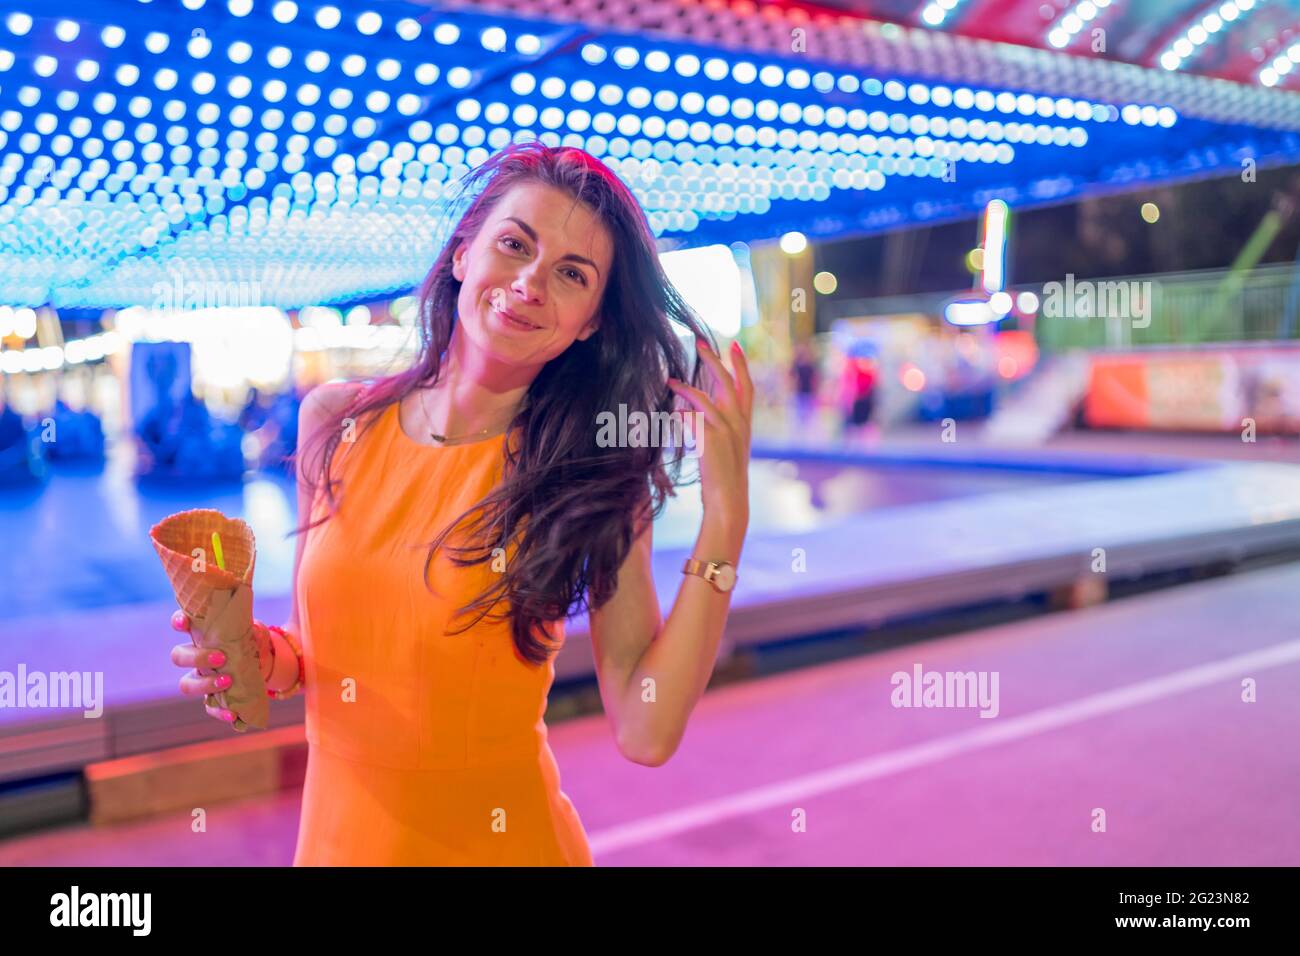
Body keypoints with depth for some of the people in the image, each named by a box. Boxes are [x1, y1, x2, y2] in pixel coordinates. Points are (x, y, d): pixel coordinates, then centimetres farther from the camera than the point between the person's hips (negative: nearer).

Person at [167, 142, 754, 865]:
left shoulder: (596, 474, -15)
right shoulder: (336, 420, -7)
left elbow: (646, 734, -23)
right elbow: (315, 646, 5)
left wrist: (725, 514, -26)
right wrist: (271, 658, -16)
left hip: (502, 842, -2)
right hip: (339, 832, 3)